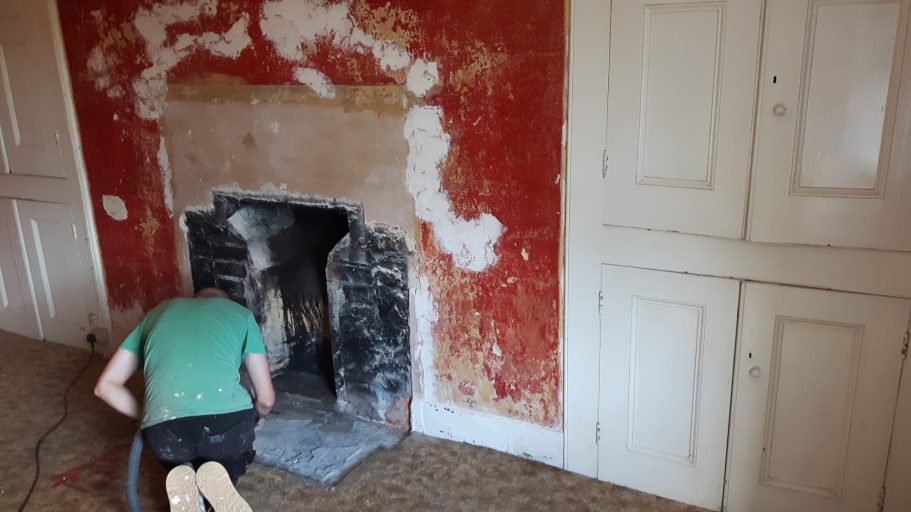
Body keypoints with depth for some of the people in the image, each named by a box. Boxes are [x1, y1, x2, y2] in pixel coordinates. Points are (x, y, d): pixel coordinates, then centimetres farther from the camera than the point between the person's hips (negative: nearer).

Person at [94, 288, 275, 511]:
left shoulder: (159, 313, 27)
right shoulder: (240, 313, 21)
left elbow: (106, 386, 23)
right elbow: (266, 398, 17)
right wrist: (258, 419, 39)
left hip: (165, 428, 2)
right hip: (228, 419, -1)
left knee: (180, 462, 36)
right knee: (233, 461, 34)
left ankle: (185, 481, 3)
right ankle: (219, 480, 1)